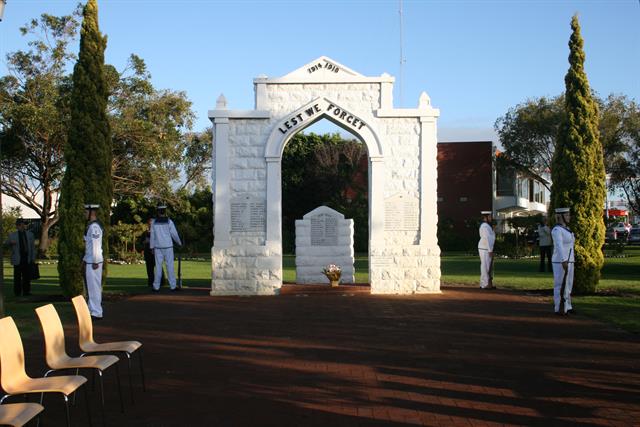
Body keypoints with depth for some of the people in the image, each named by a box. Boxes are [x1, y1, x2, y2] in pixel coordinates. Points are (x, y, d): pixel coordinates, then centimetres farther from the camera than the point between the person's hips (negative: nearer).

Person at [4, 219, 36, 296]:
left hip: (27, 259, 2)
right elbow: (5, 244, 11)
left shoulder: (30, 234, 14)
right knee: (17, 276, -2)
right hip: (17, 259, -2)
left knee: (27, 276, 1)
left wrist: (33, 258, 8)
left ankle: (26, 291, 7)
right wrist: (10, 242, -12)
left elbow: (33, 247, 14)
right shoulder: (12, 235, 7)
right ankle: (17, 292, 3)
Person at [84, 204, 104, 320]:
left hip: (93, 262, -10)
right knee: (91, 287, 17)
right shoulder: (90, 225, 14)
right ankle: (92, 310, 26)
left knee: (94, 287, -5)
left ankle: (96, 313, 0)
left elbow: (96, 245, -20)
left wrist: (95, 262, -19)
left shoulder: (94, 226, -18)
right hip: (89, 261, 10)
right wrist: (85, 259, 20)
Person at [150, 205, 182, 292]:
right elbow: (174, 234, -4)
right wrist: (179, 243, 12)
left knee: (158, 267, 4)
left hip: (158, 247, 2)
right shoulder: (169, 221, -6)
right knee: (170, 266, 0)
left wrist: (152, 248, 9)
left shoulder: (154, 222, 1)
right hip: (168, 247, -2)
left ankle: (156, 287, 3)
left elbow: (152, 236, 3)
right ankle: (173, 286, -1)